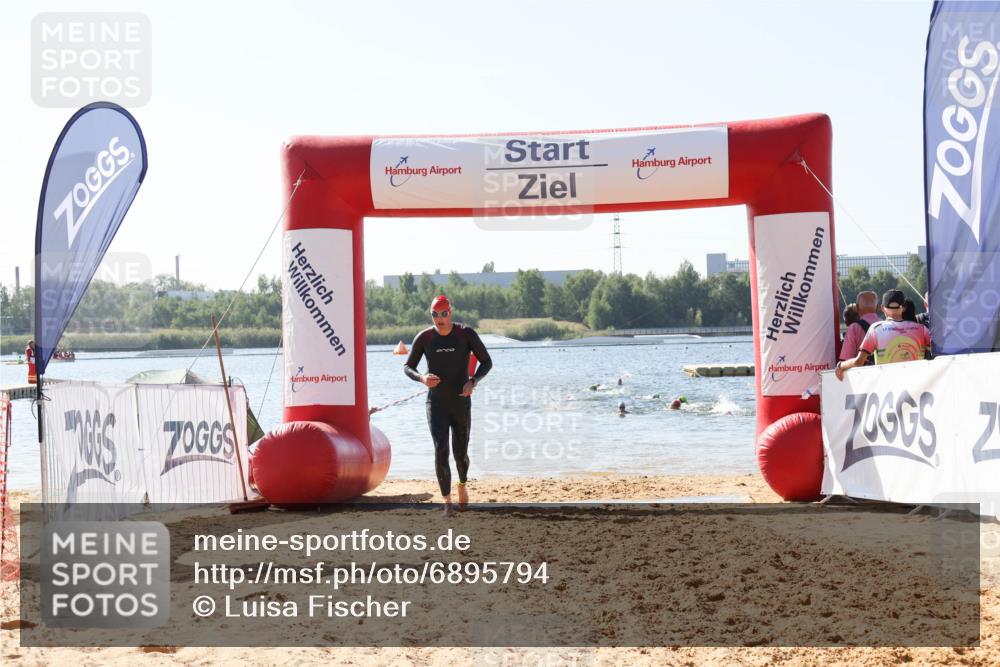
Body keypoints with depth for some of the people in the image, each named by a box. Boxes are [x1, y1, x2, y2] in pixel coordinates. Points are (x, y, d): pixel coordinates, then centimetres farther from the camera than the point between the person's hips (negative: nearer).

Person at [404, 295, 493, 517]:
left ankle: (462, 484, 43)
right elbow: (407, 367, 3)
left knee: (460, 453, 9)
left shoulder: (466, 334, -9)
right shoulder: (424, 337, -6)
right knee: (440, 449, -17)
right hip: (436, 404, 0)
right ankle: (447, 502, -13)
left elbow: (486, 361, -4)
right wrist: (422, 378, -20)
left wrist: (473, 381, -22)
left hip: (461, 403, 0)